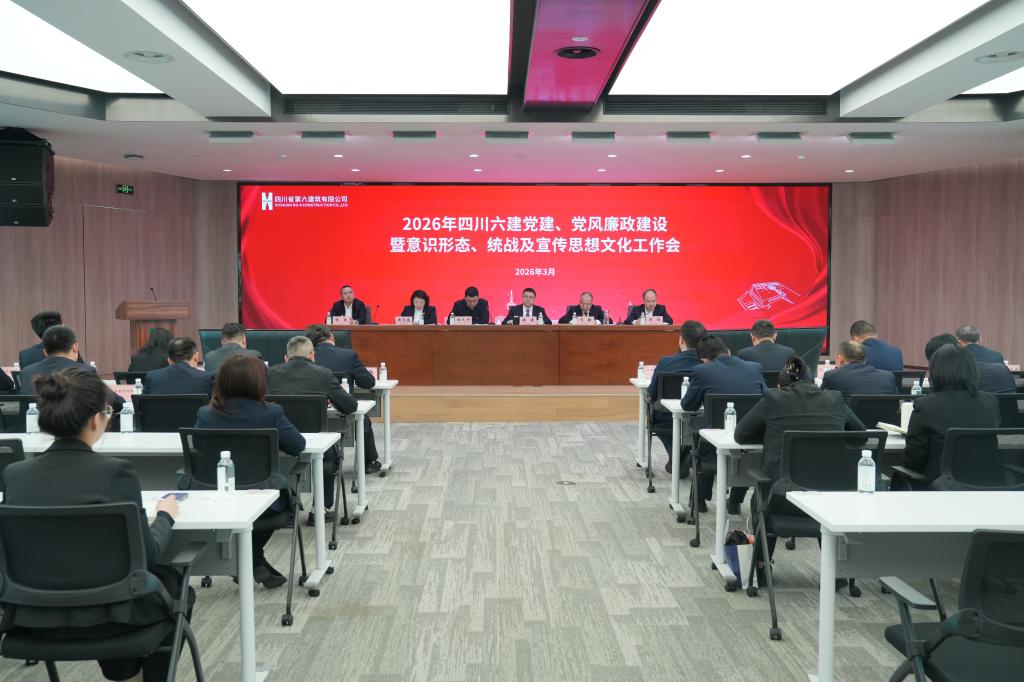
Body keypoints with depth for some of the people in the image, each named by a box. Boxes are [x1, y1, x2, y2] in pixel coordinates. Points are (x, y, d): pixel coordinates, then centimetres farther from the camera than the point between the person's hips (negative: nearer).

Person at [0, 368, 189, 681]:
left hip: (32, 617, 5)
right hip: (100, 617, -4)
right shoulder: (115, 471, -21)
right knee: (174, 583, 27)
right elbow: (146, 557, -12)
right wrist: (165, 516, 7)